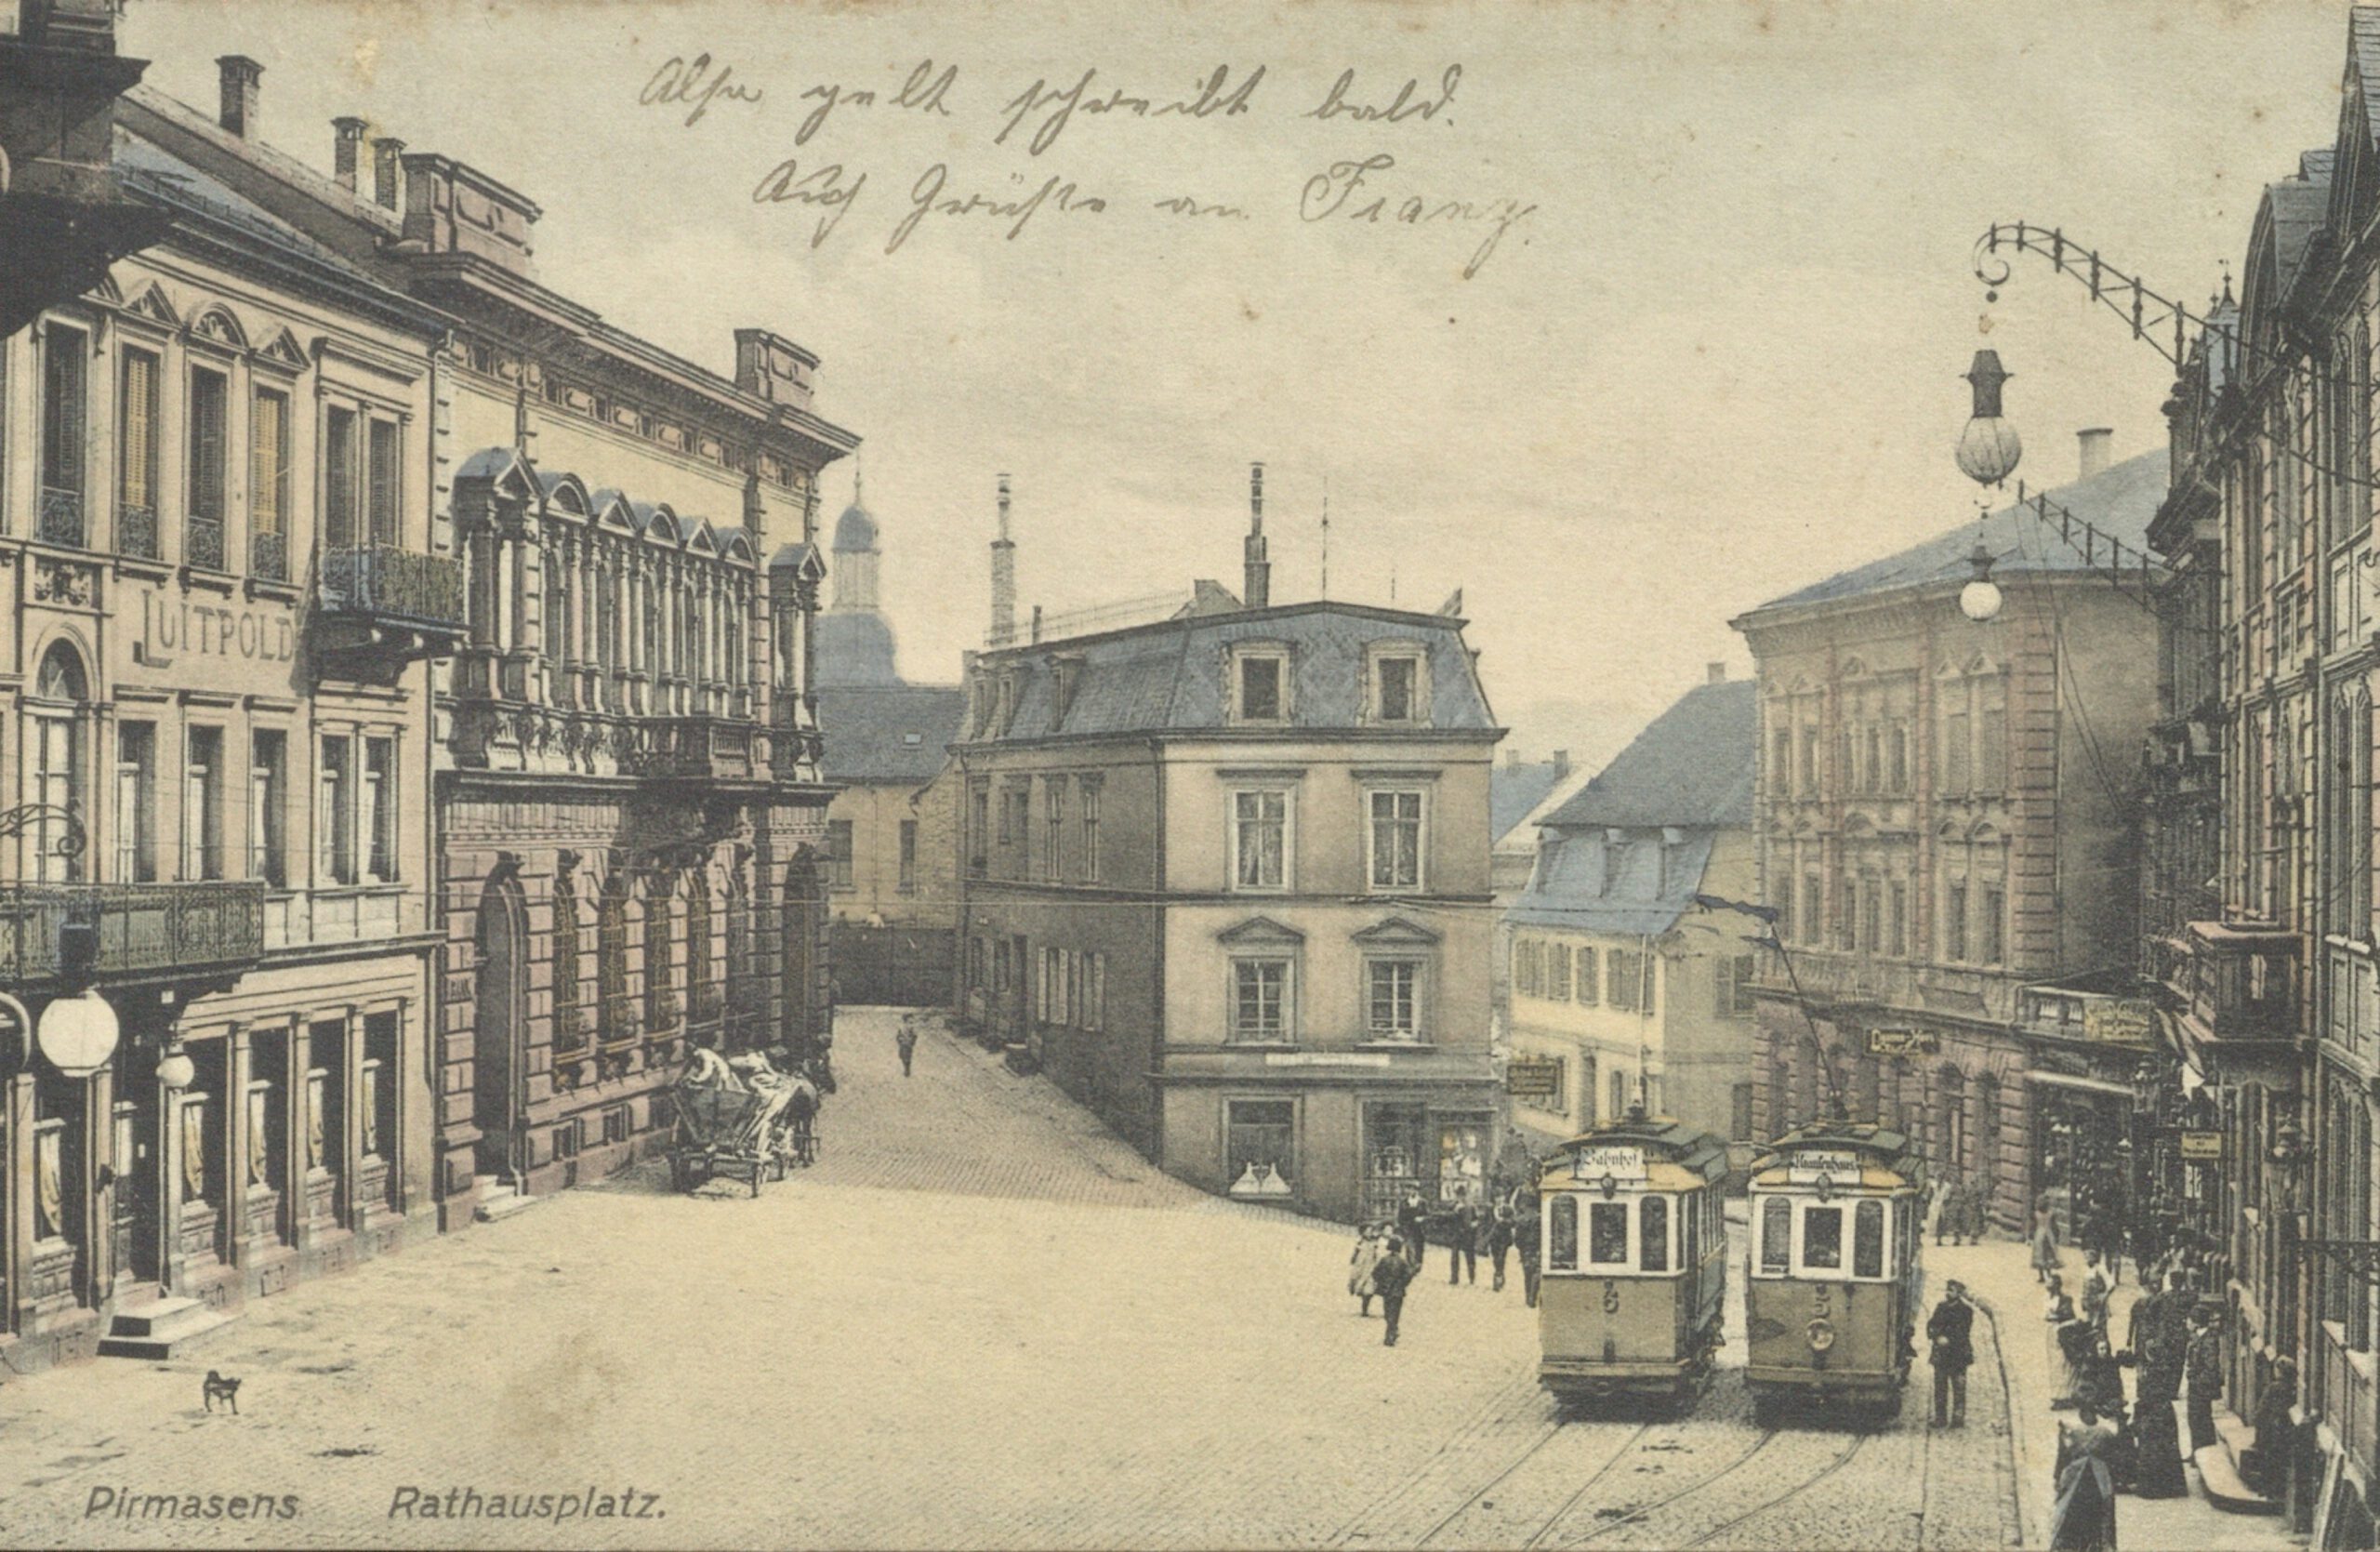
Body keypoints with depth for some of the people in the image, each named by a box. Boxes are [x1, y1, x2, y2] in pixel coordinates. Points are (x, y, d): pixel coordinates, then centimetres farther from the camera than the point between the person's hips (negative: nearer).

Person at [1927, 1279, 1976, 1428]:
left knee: (1958, 1387, -4)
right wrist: (1936, 1336, -11)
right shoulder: (1941, 1307, 14)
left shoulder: (1966, 1310, -2)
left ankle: (1958, 1419, 0)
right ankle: (1940, 1419, 10)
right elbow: (1931, 1325, 9)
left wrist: (1948, 1339, -18)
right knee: (1940, 1387, 5)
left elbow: (1963, 1332, -9)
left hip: (1958, 1354, -5)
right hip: (1940, 1355, 5)